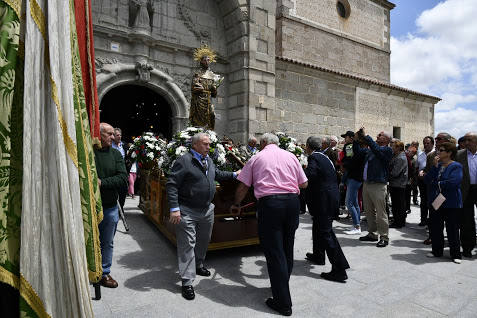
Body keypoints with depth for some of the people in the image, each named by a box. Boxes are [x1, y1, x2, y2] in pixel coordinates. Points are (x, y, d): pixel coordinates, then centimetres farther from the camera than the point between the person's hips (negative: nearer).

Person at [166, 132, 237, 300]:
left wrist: (234, 175, 21)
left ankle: (198, 265, 45)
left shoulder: (208, 160, 9)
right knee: (187, 245, -2)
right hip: (187, 211, -8)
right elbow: (171, 185, -19)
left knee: (203, 241, 22)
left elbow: (217, 174, 28)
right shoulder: (183, 161, -16)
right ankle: (187, 282, 8)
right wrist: (174, 208, -24)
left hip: (207, 210, 8)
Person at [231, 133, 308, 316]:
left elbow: (243, 186, 6)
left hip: (269, 203, -4)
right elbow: (304, 184, 15)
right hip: (292, 201, 4)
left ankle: (283, 303, 11)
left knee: (274, 252, 3)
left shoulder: (256, 158, 7)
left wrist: (236, 205, 22)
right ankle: (282, 287, 37)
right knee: (287, 249, 19)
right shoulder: (290, 156, 13)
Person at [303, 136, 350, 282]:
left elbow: (308, 177, -29)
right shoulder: (324, 157, 13)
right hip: (331, 197, 10)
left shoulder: (314, 158, -15)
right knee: (318, 227, 24)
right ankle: (318, 256, 42)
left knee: (325, 233, -4)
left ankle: (339, 270, -1)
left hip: (323, 200, -10)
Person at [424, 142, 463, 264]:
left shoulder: (456, 166, -8)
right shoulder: (437, 165, 10)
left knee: (452, 230, 4)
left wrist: (436, 183, -9)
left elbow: (453, 182, -23)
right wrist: (434, 166, -10)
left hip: (451, 203, -6)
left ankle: (455, 254, 19)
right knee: (435, 229, 11)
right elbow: (427, 180, -1)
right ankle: (437, 251, 25)